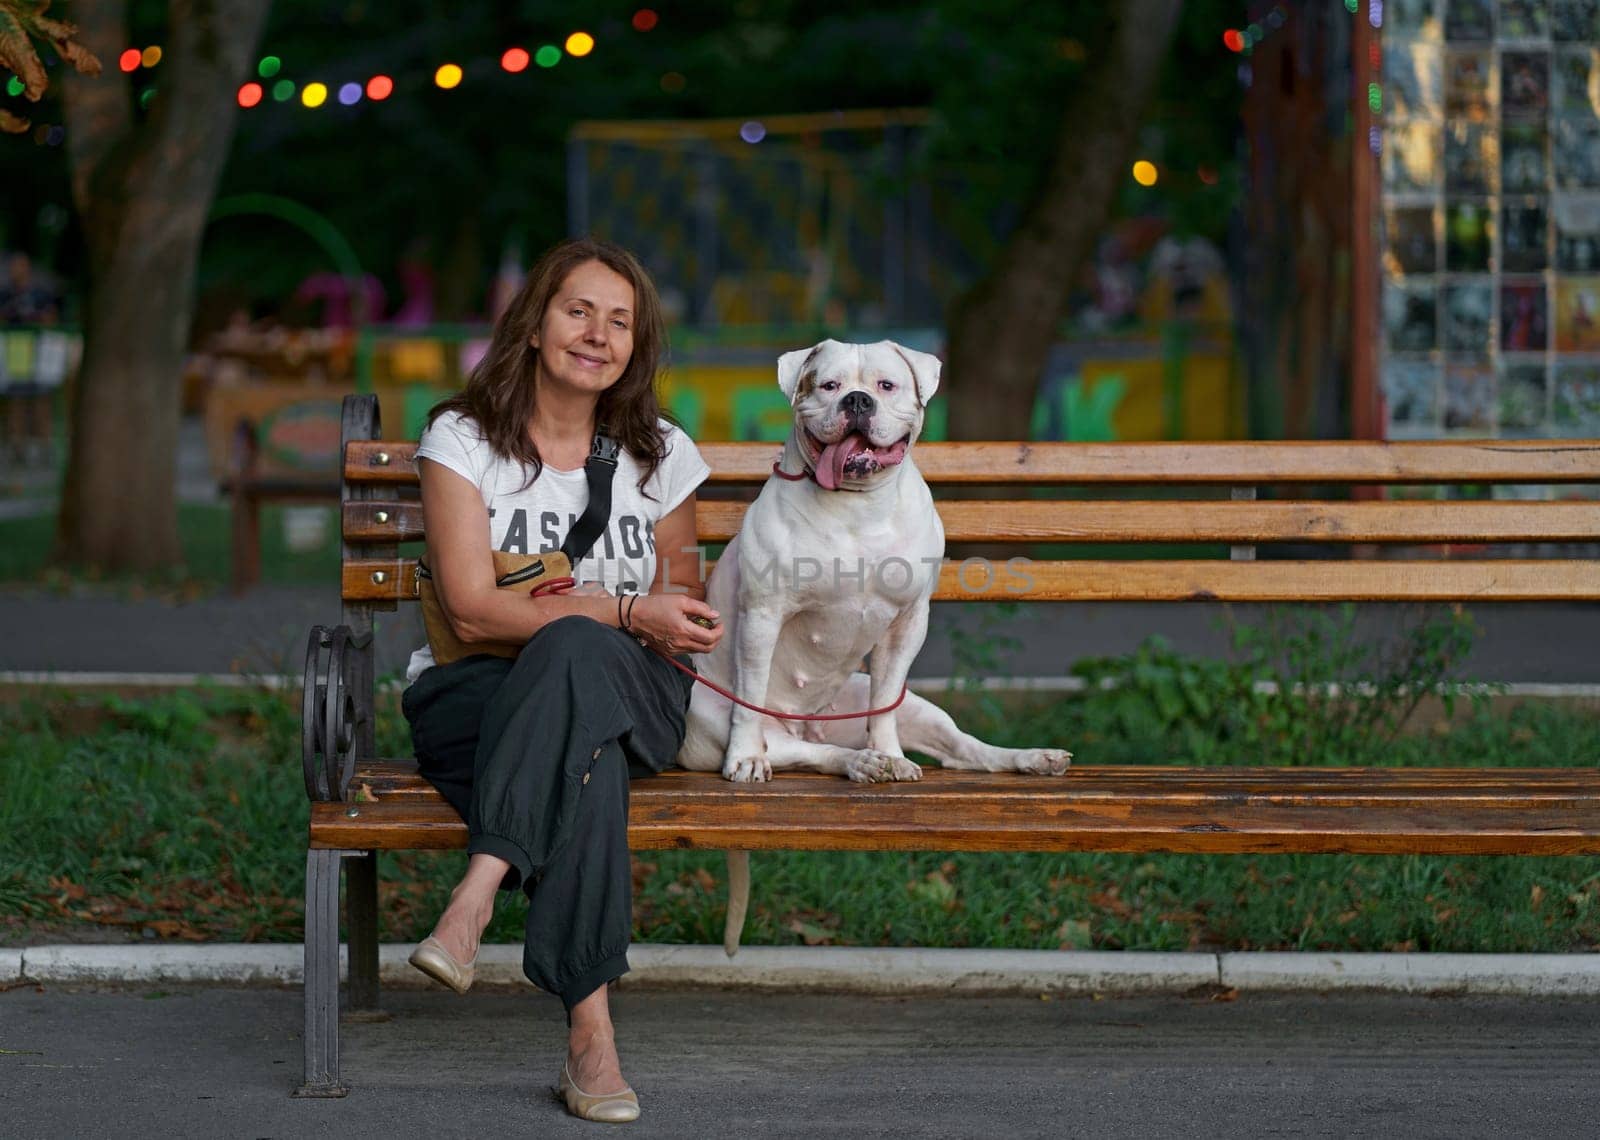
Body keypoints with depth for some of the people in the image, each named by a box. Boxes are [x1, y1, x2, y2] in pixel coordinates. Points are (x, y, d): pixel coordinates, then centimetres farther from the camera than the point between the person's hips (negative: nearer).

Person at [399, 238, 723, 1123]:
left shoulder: (659, 456, 11)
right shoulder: (462, 439, 0)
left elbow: (684, 622, 19)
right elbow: (471, 610, -10)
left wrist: (579, 627, -5)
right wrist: (625, 612, -18)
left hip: (632, 702, 2)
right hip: (476, 697, -2)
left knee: (574, 654, -39)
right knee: (585, 754, -39)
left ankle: (475, 902, -49)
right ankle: (590, 1032, -46)